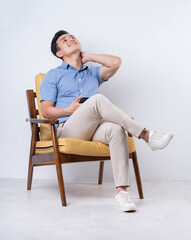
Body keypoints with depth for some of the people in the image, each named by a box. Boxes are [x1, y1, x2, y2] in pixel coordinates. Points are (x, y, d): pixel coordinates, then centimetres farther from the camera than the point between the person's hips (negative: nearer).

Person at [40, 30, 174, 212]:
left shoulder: (92, 73, 28)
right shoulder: (53, 76, 18)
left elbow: (116, 62, 7)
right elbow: (46, 111, 7)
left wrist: (87, 57, 17)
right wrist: (70, 111, -11)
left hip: (93, 129, 3)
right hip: (68, 129, -3)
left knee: (116, 130, -33)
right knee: (97, 99, -31)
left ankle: (121, 190, -38)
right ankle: (146, 135, -31)